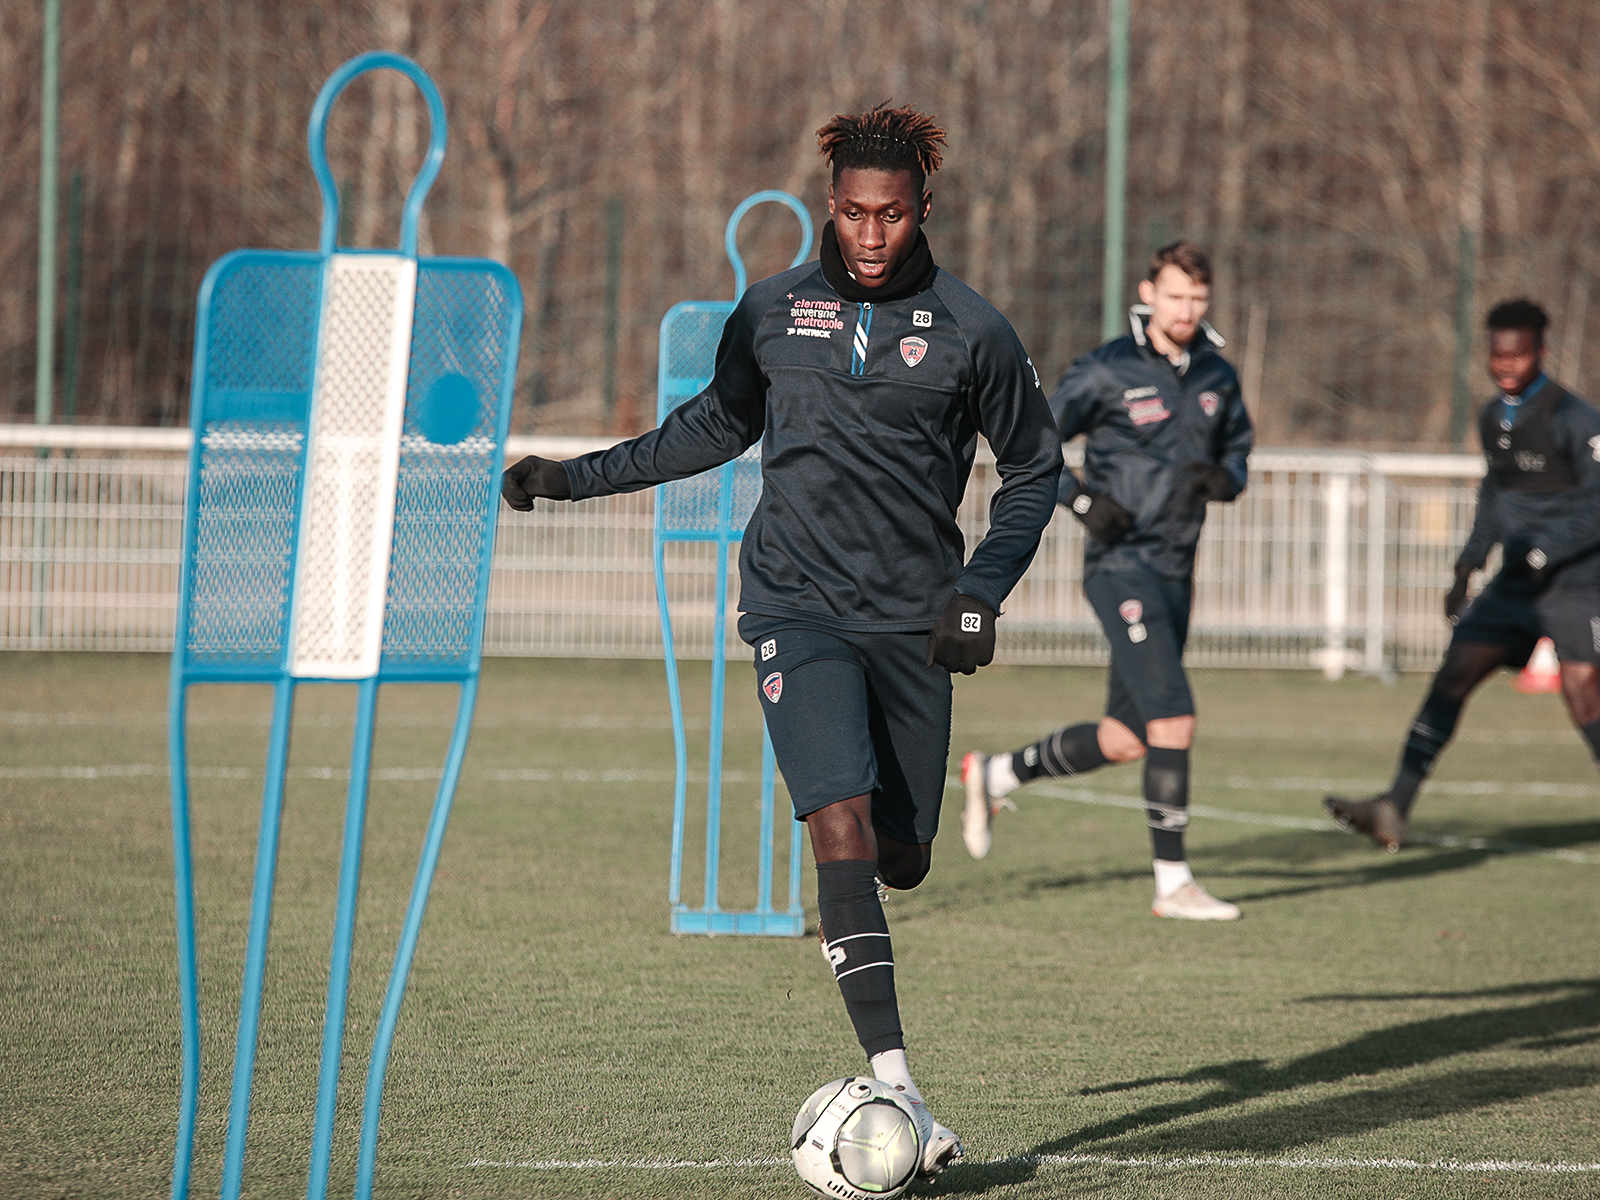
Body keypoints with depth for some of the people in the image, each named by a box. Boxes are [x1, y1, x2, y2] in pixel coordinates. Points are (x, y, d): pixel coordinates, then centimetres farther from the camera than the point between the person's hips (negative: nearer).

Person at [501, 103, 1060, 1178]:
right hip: (797, 606, -1)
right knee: (843, 827, -19)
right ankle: (896, 1090, -23)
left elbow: (1034, 466, 10)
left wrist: (982, 589, -1)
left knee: (903, 858, 5)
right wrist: (583, 476, 18)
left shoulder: (970, 331, -1)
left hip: (912, 620, 1)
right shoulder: (774, 311, 3)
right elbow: (718, 424, 20)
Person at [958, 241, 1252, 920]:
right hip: (1122, 566, -7)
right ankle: (1173, 883, -9)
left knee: (1124, 740, 12)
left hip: (1176, 575, 7)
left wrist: (1222, 477, -3)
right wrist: (1083, 501, -18)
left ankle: (994, 775, 33)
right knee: (1174, 721, -17)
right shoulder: (1108, 373, -9)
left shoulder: (1217, 377, 9)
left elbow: (1237, 454, 21)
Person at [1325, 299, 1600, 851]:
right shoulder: (1493, 418, 11)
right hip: (1518, 583, 7)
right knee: (1453, 675, -3)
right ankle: (1394, 809, -6)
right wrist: (1468, 567, 22)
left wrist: (1540, 553, -22)